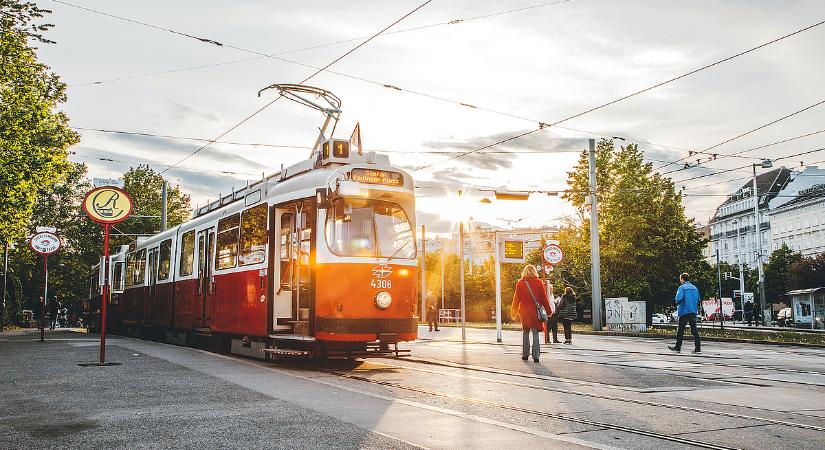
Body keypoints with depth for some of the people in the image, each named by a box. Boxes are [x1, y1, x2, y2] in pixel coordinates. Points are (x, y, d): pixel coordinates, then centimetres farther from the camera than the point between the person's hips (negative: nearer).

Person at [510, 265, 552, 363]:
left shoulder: (520, 283, 1)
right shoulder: (538, 282, -2)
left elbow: (516, 299, 5)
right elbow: (544, 298, 0)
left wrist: (513, 313, 13)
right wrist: (548, 310, 9)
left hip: (524, 311, 1)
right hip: (536, 311, -1)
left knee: (525, 332, 15)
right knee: (535, 333, 1)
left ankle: (525, 354, 15)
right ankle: (535, 356, -5)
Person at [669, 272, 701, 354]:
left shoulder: (682, 287, -9)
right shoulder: (694, 288, 11)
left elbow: (678, 299, -19)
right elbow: (698, 299, 14)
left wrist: (678, 304, 1)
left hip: (684, 311, -6)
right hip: (693, 311, 6)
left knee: (680, 330, 4)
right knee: (694, 330, 5)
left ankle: (677, 347, 11)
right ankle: (697, 348, -1)